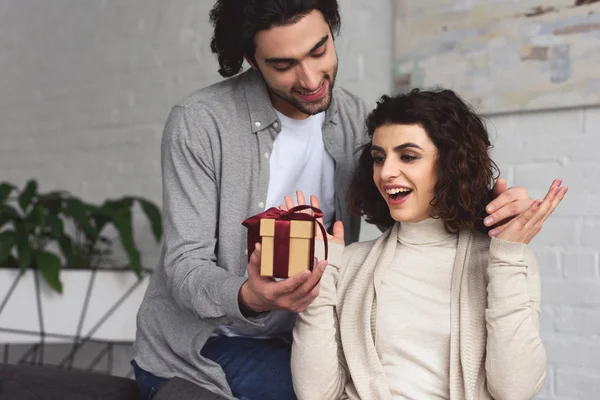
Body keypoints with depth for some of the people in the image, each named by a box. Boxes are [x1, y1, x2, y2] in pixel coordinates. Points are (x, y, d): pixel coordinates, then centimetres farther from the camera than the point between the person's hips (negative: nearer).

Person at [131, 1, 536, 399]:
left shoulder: (356, 121, -3)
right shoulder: (199, 122, -17)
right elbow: (185, 266, -18)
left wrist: (491, 214, -23)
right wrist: (248, 299, -41)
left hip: (287, 343, 5)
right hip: (192, 352, -4)